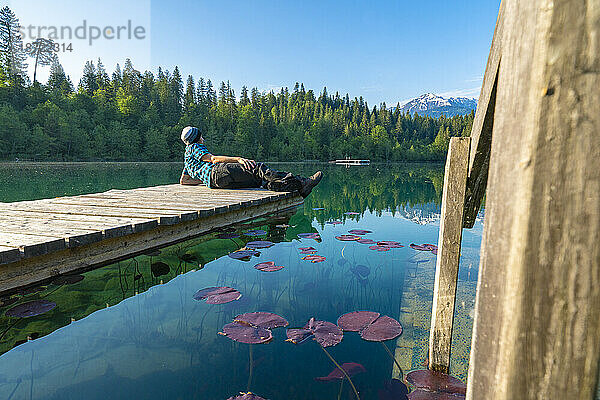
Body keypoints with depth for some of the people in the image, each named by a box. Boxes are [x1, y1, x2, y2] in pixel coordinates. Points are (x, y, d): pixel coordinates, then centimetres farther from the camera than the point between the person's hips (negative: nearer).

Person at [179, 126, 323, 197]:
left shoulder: (188, 159, 38)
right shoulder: (194, 147, 10)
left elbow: (183, 180, 35)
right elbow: (212, 158, -7)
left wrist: (205, 180, 28)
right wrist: (238, 159, -15)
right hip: (218, 171, -9)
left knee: (259, 180, -6)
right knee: (257, 168, -21)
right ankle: (301, 182, -34)